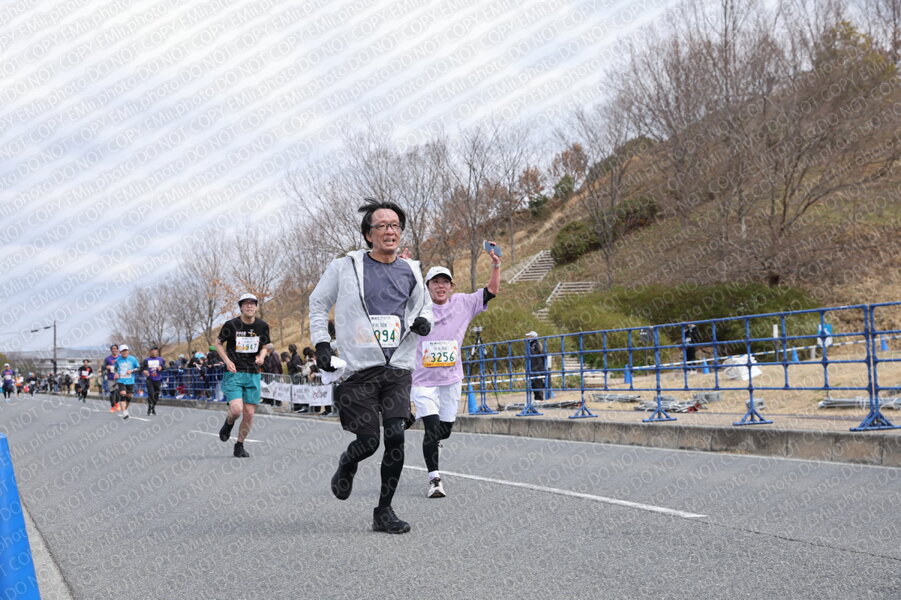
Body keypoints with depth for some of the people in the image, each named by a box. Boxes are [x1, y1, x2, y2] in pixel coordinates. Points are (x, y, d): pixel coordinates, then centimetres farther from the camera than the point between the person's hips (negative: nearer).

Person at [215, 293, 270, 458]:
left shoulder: (262, 326, 4)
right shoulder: (231, 325, -5)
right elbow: (218, 343, 8)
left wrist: (261, 356, -5)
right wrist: (227, 361, -7)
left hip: (253, 375, 3)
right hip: (234, 373, -3)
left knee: (249, 413, 0)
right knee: (236, 410, -19)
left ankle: (240, 445, 19)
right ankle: (228, 423, 18)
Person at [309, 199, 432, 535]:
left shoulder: (410, 271, 11)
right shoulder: (345, 267, 1)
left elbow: (424, 305, 28)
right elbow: (317, 303, 12)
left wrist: (424, 321, 4)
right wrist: (322, 344, 2)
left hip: (398, 369, 3)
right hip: (359, 369, -3)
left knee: (395, 438, -9)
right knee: (368, 441, -5)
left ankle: (384, 512, 4)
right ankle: (346, 466, 33)